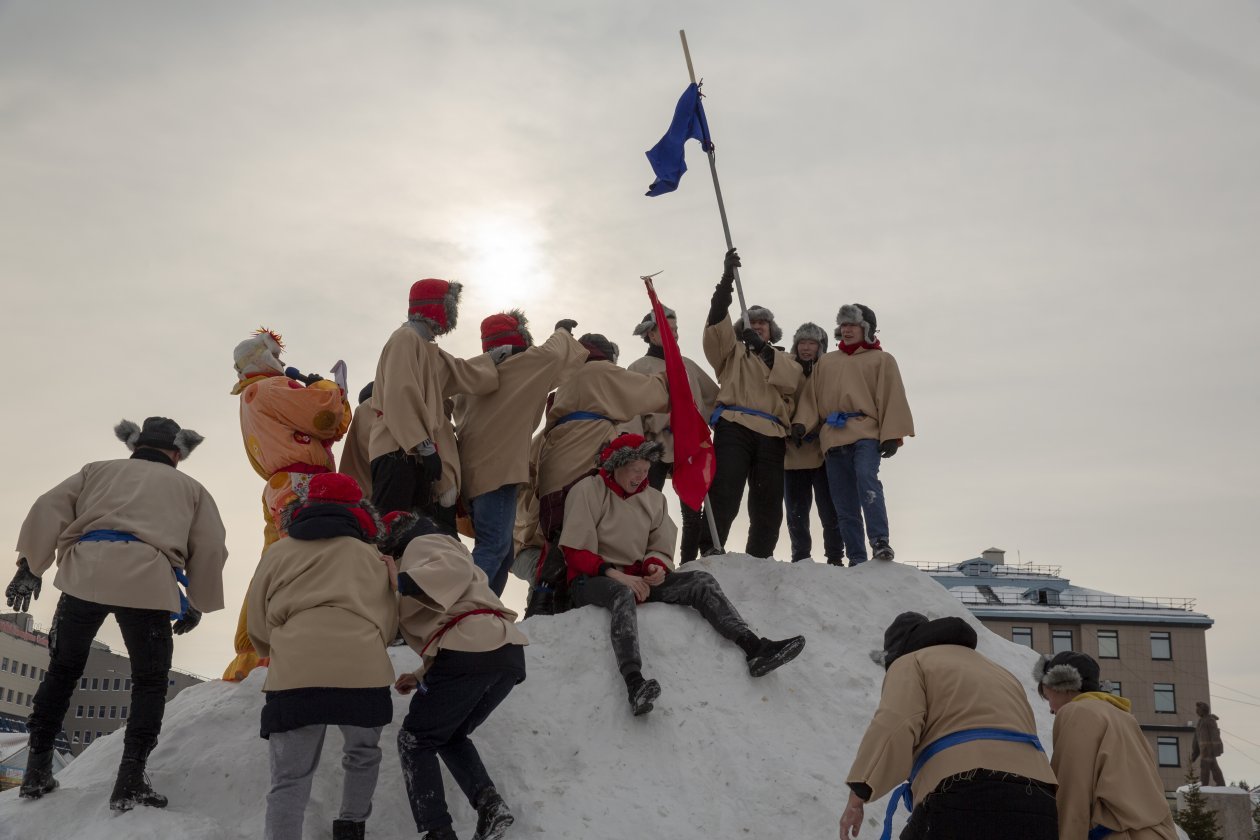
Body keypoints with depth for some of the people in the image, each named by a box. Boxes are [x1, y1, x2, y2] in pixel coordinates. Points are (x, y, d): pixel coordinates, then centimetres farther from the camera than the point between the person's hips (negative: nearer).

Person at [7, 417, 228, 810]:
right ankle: (130, 779, 2)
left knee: (62, 670, 22)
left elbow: (48, 509, 12)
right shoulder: (190, 488, 24)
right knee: (150, 681, 14)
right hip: (148, 582, -2)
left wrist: (30, 566, 11)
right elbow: (210, 550, 14)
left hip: (84, 574, 2)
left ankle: (37, 769, 22)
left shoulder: (99, 470, 28)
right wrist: (197, 605, 23)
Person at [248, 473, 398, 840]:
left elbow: (258, 629, 20)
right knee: (363, 755, 25)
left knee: (290, 780, 5)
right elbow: (388, 623, 21)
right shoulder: (370, 555, 20)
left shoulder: (277, 554, 18)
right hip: (363, 673, 0)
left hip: (295, 676, 0)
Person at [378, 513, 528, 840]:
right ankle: (489, 803, 4)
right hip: (509, 653, 9)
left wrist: (405, 583, -14)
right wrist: (421, 677, 25)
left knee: (414, 741, 8)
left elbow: (455, 568, -11)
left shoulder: (420, 544, 12)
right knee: (451, 736, 25)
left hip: (469, 650, -9)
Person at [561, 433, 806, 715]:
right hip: (593, 581, -6)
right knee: (622, 594, -41)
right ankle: (634, 682, -62)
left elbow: (661, 548, 11)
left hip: (637, 579, 6)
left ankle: (755, 648, -32)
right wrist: (614, 574, -23)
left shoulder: (653, 498, 11)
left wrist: (656, 565, -13)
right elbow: (575, 552, -10)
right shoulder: (587, 491, -6)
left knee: (701, 581, -15)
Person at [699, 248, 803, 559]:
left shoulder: (785, 360, 26)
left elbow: (790, 382, 2)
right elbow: (717, 324, 1)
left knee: (768, 503, 2)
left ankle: (760, 559, 7)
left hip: (771, 434, 3)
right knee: (724, 493, -17)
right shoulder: (733, 351, 21)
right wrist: (727, 279, -11)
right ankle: (711, 552, -21)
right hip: (735, 426, -3)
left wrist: (765, 351, -11)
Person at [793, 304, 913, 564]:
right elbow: (811, 396, 16)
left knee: (867, 479, -30)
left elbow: (892, 398, 3)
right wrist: (802, 423, -2)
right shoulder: (826, 362, 24)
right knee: (844, 504, 2)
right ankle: (856, 559, 5)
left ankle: (880, 542, -33)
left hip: (866, 434, -4)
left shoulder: (881, 360, 12)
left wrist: (892, 436, -9)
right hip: (833, 437, 4)